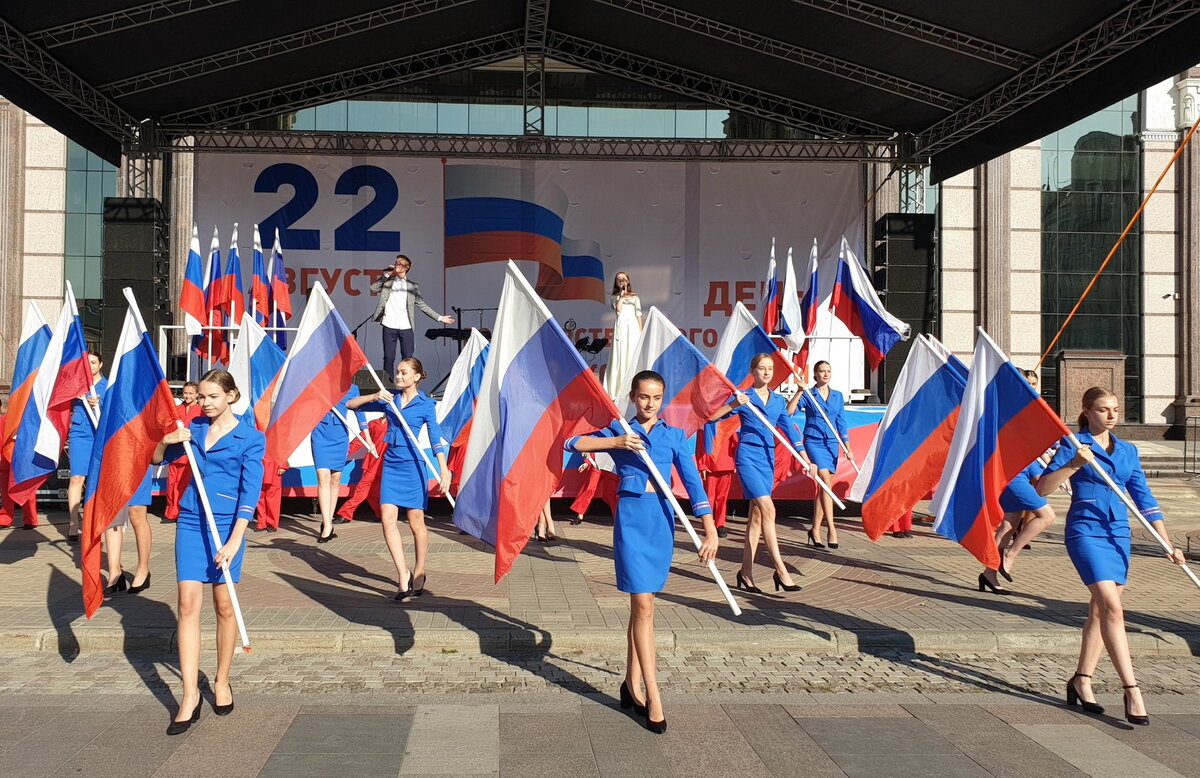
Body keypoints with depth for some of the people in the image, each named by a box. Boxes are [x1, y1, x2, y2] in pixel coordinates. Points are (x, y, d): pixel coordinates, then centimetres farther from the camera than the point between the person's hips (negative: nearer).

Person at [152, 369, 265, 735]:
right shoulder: (194, 427, 8)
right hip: (191, 520, 4)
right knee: (188, 603, -3)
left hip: (226, 523, -3)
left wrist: (234, 540, -18)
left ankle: (222, 682, 24)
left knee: (224, 605, 6)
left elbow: (250, 492, -10)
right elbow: (157, 460, 19)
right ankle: (190, 695, -2)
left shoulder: (250, 438, -5)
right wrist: (167, 440, -4)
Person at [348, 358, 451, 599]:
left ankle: (418, 573, 20)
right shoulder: (389, 400, 11)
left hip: (412, 464, -4)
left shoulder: (426, 404, 0)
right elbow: (351, 405, 13)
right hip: (391, 463, 4)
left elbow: (436, 438, -6)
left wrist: (444, 470, -16)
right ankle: (403, 575, -3)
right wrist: (375, 397, -5)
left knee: (416, 522, 4)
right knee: (388, 519, -7)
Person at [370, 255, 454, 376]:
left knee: (407, 358, 0)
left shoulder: (413, 286, 10)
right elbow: (373, 287, -4)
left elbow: (422, 305, 9)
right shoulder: (387, 282, 11)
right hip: (389, 326, 0)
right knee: (389, 358, 1)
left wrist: (439, 317, 2)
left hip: (406, 327, 0)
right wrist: (387, 274, -2)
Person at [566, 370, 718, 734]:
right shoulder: (618, 430, 4)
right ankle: (653, 698, -3)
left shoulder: (674, 436, 6)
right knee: (644, 607, -6)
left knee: (641, 605, 12)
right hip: (631, 517, -2)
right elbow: (572, 443, -4)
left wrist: (710, 530, -10)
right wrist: (614, 442, -16)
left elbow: (693, 483, -2)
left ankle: (632, 685, 24)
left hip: (662, 517, 2)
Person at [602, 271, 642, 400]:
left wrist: (641, 331, 4)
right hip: (621, 326, 0)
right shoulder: (614, 297, 15)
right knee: (620, 355, -7)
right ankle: (619, 388, -9)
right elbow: (618, 308, -4)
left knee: (633, 355, -6)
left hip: (633, 326, 1)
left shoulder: (635, 297, 16)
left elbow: (639, 314, 12)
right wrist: (621, 295, 0)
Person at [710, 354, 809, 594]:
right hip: (747, 455, -6)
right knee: (768, 509, -15)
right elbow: (712, 417, -7)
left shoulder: (779, 400, 12)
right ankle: (780, 570, -14)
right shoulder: (744, 397, -2)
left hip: (767, 457, 6)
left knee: (757, 514, 7)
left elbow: (789, 429, 15)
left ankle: (746, 572, 14)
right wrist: (733, 405, -23)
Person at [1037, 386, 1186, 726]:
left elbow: (1144, 497, 14)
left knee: (1100, 609, 10)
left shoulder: (1128, 450, 12)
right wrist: (1074, 464, -23)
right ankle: (1131, 689, -16)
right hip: (1085, 530, -6)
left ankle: (1081, 680, 23)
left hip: (1118, 533, 6)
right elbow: (1042, 488, -10)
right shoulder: (1073, 445, -3)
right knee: (1112, 607, -16)